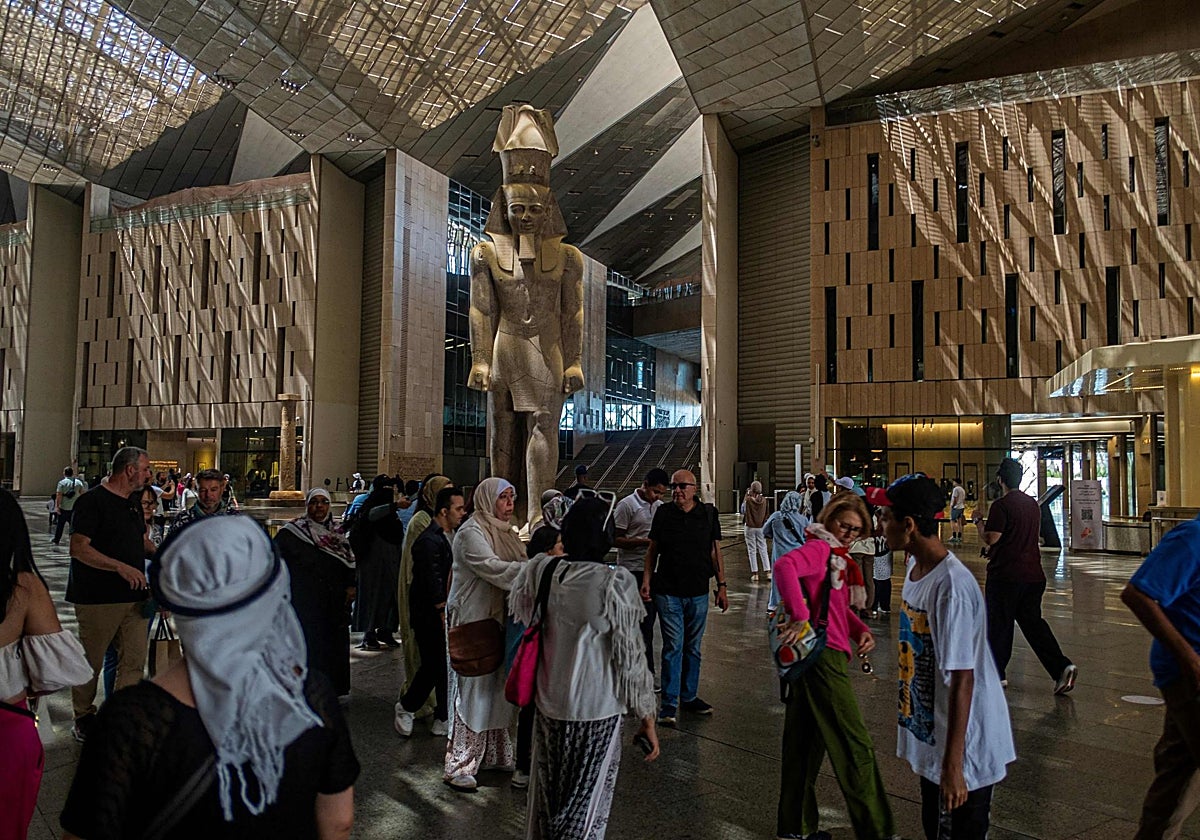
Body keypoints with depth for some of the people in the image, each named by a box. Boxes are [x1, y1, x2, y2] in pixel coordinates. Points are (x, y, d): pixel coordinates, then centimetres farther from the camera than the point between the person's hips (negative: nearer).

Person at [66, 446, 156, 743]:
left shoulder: (133, 503, 15)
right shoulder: (93, 501, -12)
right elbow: (79, 548, -18)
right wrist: (121, 567, -24)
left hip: (134, 595, 7)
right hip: (98, 597, -7)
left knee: (134, 660, 6)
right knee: (91, 661, 7)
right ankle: (83, 716, 24)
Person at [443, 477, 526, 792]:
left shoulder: (504, 532, 15)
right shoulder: (471, 532, -13)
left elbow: (518, 566, 13)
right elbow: (493, 568, -25)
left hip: (498, 619, 8)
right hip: (473, 621, -8)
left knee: (497, 686, 13)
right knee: (473, 687, -4)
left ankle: (494, 754, 26)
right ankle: (459, 765, 6)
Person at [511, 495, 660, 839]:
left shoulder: (539, 570, -8)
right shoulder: (615, 583, -19)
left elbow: (522, 619, 9)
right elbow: (630, 657, -14)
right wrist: (647, 717, -3)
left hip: (547, 702, 4)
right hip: (595, 710, -4)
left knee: (547, 795, 22)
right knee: (585, 803, 14)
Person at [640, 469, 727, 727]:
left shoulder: (709, 513, 3)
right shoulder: (663, 513, 0)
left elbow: (715, 551, 6)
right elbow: (652, 550, 5)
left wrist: (721, 585, 4)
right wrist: (646, 581, -1)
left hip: (698, 592, 2)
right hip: (668, 592, -2)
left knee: (693, 647, 12)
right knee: (673, 647, -2)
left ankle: (689, 697, 26)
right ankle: (669, 704, 5)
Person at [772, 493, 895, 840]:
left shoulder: (834, 554, 17)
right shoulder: (819, 548, -13)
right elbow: (785, 565, -34)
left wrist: (861, 630, 6)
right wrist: (800, 616, -36)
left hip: (820, 657, 10)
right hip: (823, 655, -10)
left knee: (806, 744, 17)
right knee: (855, 746, 0)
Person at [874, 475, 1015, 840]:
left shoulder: (952, 586, -28)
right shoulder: (915, 568, 1)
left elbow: (962, 678, -26)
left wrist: (953, 765, -22)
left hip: (965, 746, -9)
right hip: (928, 734, 9)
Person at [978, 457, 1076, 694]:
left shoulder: (1001, 506, -14)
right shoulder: (1033, 504, 11)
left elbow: (991, 539, -18)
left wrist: (979, 523, 0)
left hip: (1005, 574, -7)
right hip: (1033, 574, 7)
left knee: (998, 624, 5)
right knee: (1033, 621, 11)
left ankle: (996, 673, 15)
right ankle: (1062, 667, -4)